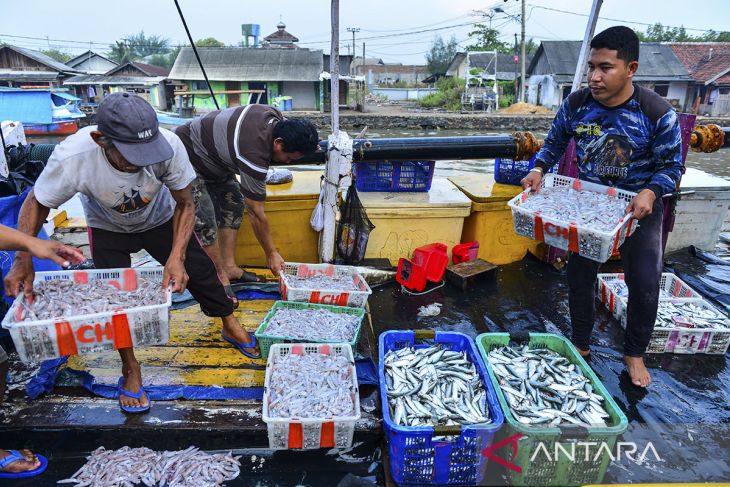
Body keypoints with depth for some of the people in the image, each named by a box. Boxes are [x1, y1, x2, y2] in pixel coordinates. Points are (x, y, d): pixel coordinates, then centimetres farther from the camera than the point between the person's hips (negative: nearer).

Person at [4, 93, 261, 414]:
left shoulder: (168, 145, -39)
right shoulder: (72, 157, -39)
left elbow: (185, 205, -23)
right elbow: (36, 204, -19)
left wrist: (176, 257, -35)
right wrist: (23, 261, -30)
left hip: (160, 220, 1)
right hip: (108, 229, 0)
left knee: (198, 269, 0)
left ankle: (231, 326, 27)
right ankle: (130, 368, 18)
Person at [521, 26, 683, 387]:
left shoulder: (658, 114, -22)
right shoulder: (576, 104, -14)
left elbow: (671, 166, -11)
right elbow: (555, 141, 2)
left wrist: (649, 193, -31)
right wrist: (538, 170, -16)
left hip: (638, 205, -2)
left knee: (645, 283, -1)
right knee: (579, 274, 7)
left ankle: (634, 353, 23)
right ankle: (580, 344, 27)